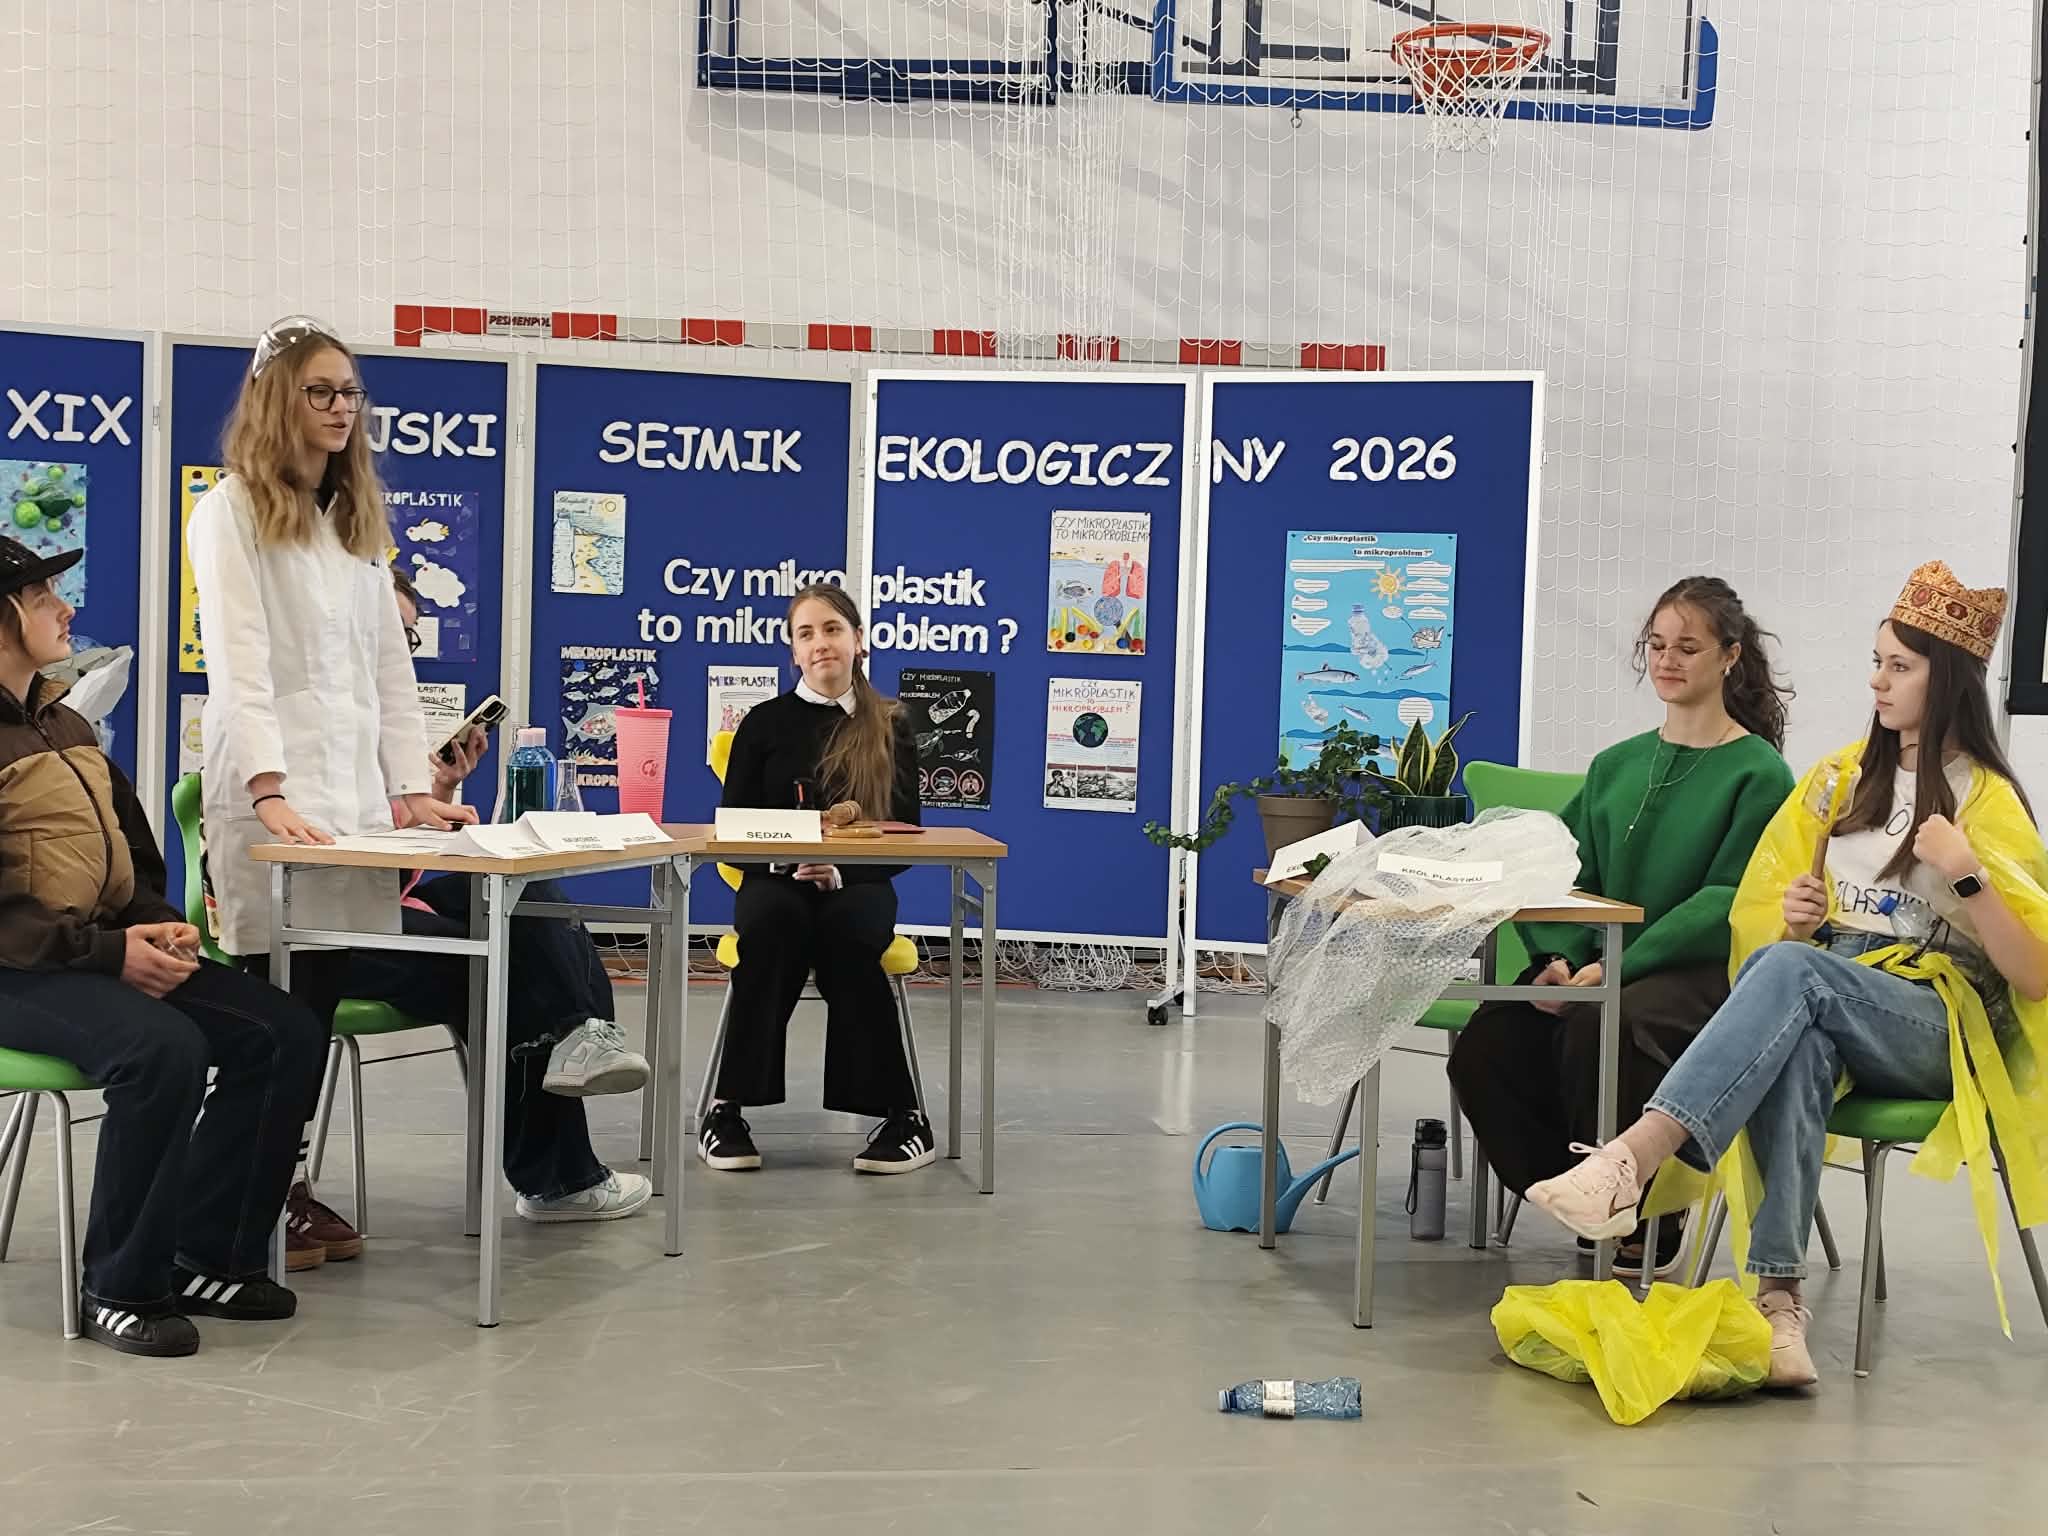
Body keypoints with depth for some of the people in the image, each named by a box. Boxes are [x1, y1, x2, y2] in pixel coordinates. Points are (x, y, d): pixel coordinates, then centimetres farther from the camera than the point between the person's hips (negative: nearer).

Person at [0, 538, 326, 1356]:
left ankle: (207, 1256, 1)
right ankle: (120, 1288, -15)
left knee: (286, 1034, -8)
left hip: (114, 949, 8)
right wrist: (107, 951, -23)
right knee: (163, 1050, -34)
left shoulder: (67, 725, 18)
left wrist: (164, 927, -1)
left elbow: (134, 860, 20)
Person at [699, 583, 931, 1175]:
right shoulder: (766, 722, 11)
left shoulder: (891, 726, 10)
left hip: (858, 884, 0)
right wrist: (784, 858, -15)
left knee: (844, 931, -35)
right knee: (772, 922, -35)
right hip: (775, 880, 1)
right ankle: (729, 1106, -30)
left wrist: (840, 869, -16)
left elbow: (906, 836, 3)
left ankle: (902, 1113, -28)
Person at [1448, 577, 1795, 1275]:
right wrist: (1560, 959, -9)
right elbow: (1570, 877, 12)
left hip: (1705, 973, -5)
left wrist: (1620, 967, -23)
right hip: (1600, 967, 5)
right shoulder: (1617, 765, 18)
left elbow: (1728, 901, -11)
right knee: (1487, 1043, -22)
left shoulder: (1758, 773, 0)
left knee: (1601, 1022, -36)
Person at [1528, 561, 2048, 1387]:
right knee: (1798, 1038, -37)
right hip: (1821, 1008, 4)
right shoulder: (1845, 775, 16)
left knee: (1793, 972, -37)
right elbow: (1773, 928, 23)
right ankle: (1778, 1293, -45)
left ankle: (1633, 1160, -52)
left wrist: (1967, 875, -19)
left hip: (1937, 1030, -3)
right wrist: (1793, 916, -1)